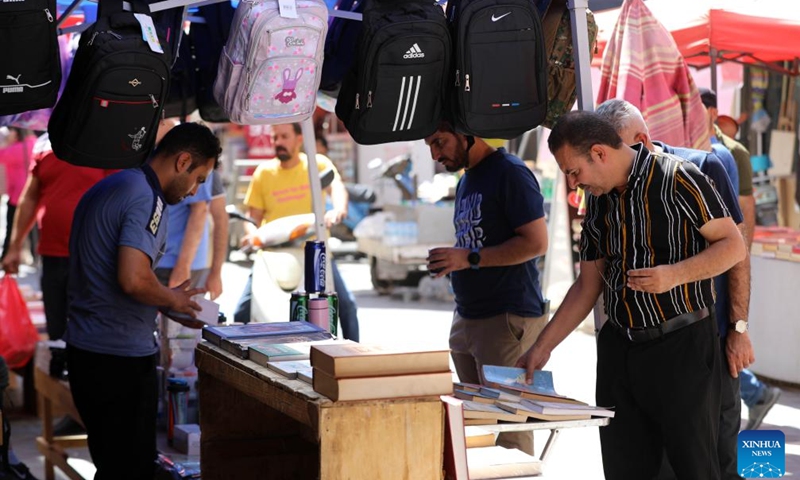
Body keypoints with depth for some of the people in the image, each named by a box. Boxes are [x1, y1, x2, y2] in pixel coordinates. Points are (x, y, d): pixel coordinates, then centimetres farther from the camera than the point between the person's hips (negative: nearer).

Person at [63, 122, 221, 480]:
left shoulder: (104, 189, 15)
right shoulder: (148, 199, -16)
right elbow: (133, 279, -27)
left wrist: (164, 307, 17)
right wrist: (173, 300, -7)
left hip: (84, 351, 10)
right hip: (121, 357, -10)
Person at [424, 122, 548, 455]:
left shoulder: (510, 172, -9)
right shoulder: (466, 181, 19)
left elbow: (536, 242, -16)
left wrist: (469, 259, -17)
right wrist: (449, 264, 11)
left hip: (508, 319, -9)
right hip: (467, 319, 9)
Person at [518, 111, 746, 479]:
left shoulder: (678, 179, -11)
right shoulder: (597, 202, 10)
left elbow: (733, 245, -9)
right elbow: (587, 286, 16)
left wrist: (675, 274, -22)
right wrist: (541, 348, 12)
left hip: (682, 343, -6)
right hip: (619, 348, 6)